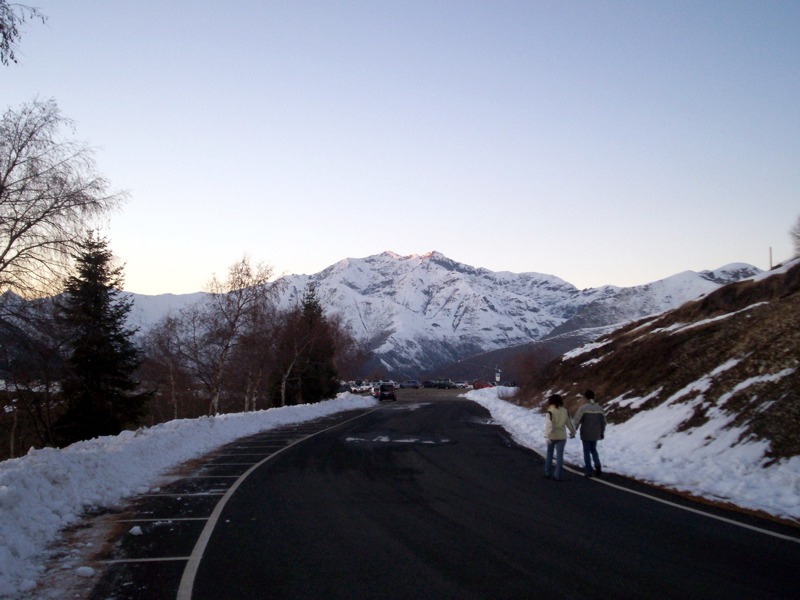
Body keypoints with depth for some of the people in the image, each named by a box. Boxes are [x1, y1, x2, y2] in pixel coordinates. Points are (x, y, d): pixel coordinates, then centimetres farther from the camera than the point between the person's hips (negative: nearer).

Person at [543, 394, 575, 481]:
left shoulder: (550, 412, -12)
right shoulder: (565, 411, 1)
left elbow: (549, 424, -22)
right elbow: (569, 423, 9)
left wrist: (548, 436, -25)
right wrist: (573, 432, 25)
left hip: (552, 436, -2)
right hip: (562, 437, 2)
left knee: (549, 455, 14)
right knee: (560, 456, 5)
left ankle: (548, 473, 19)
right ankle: (558, 475, 3)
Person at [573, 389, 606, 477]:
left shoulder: (583, 407, -14)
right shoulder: (599, 408, 0)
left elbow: (577, 420, -15)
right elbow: (603, 421, 7)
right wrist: (602, 432, 19)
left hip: (585, 434, -4)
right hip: (595, 434, 4)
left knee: (587, 451, 7)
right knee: (593, 450, 21)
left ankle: (589, 471, 7)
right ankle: (597, 465, 0)